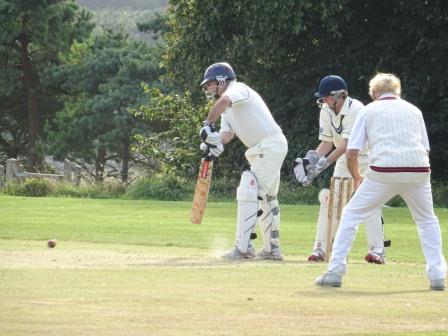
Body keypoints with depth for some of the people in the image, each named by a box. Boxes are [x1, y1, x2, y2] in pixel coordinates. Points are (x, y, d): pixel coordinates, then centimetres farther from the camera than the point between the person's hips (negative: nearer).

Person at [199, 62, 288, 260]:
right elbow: (227, 134, 7)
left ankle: (243, 247, -18)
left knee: (248, 191, -16)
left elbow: (224, 100, -35)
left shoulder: (238, 89, -10)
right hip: (259, 151, 11)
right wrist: (215, 141, -15)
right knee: (266, 198, 19)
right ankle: (272, 249, 29)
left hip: (271, 145, -11)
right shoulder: (228, 108, 19)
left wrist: (208, 124, -31)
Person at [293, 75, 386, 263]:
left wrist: (324, 162, -43)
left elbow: (347, 143, -35)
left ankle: (377, 250, -20)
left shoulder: (355, 110, -29)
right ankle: (321, 248, 6)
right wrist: (312, 158, -20)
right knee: (329, 201, 1)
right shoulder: (326, 111, -7)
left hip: (366, 157, -7)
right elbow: (327, 142, -3)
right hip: (344, 159, 7)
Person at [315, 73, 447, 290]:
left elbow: (352, 152, 9)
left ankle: (335, 272, 5)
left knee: (351, 215, 12)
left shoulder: (370, 110, 15)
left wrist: (356, 178, 26)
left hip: (384, 173, -2)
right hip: (418, 172, 2)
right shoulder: (413, 110, 23)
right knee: (427, 221, 23)